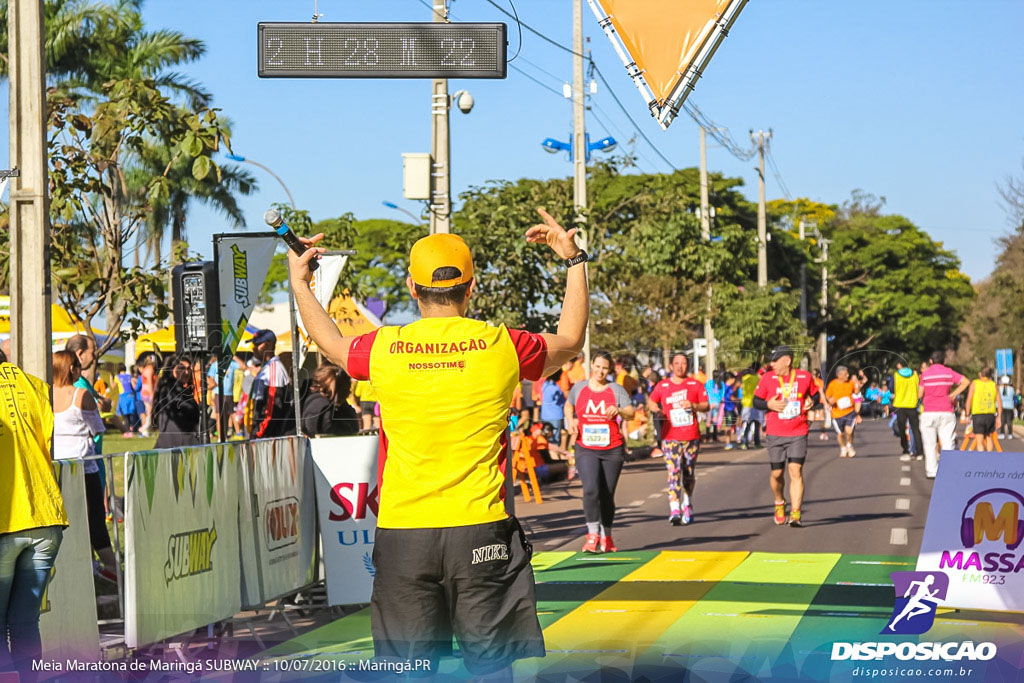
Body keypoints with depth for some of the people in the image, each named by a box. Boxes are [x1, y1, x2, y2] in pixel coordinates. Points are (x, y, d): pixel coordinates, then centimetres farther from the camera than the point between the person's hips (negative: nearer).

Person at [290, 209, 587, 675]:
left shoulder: (384, 349, -1)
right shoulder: (500, 346, -3)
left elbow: (331, 344, 23)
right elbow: (570, 341, 18)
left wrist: (299, 283, 35)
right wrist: (574, 260, 27)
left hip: (402, 533, 1)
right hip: (481, 531, -1)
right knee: (491, 668, 4)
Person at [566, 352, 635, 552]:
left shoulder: (616, 389, 4)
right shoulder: (579, 388, 8)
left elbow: (631, 413, -5)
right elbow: (568, 406, 26)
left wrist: (618, 410, -27)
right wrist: (570, 420, 6)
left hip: (612, 449, 0)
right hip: (586, 449, 0)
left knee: (607, 495, 5)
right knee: (591, 490, -20)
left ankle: (606, 537, 19)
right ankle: (592, 534, -15)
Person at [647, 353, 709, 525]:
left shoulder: (695, 385, 5)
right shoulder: (662, 386, 7)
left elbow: (706, 405, 3)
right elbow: (651, 401, 18)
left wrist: (693, 406, -16)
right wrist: (656, 409, -3)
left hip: (692, 436, 1)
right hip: (670, 437, -1)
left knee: (689, 473, 11)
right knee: (673, 471, -14)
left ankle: (687, 505, 30)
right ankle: (674, 510, -20)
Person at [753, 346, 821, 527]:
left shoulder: (805, 377, 1)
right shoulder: (768, 378, 1)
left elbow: (815, 395, 17)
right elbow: (756, 401, 6)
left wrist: (812, 403, -5)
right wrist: (768, 405, -13)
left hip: (798, 433, -1)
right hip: (775, 434, 1)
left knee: (795, 471, -12)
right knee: (777, 473, 7)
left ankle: (796, 514, -12)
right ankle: (779, 503, 36)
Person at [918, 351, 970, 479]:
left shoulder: (925, 374, 0)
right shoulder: (949, 372, 3)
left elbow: (920, 394, 0)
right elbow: (966, 382, -3)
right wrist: (954, 393, 2)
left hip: (929, 412, -1)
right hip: (947, 412, 1)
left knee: (929, 444, 6)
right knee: (948, 442, 2)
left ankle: (931, 471, 4)